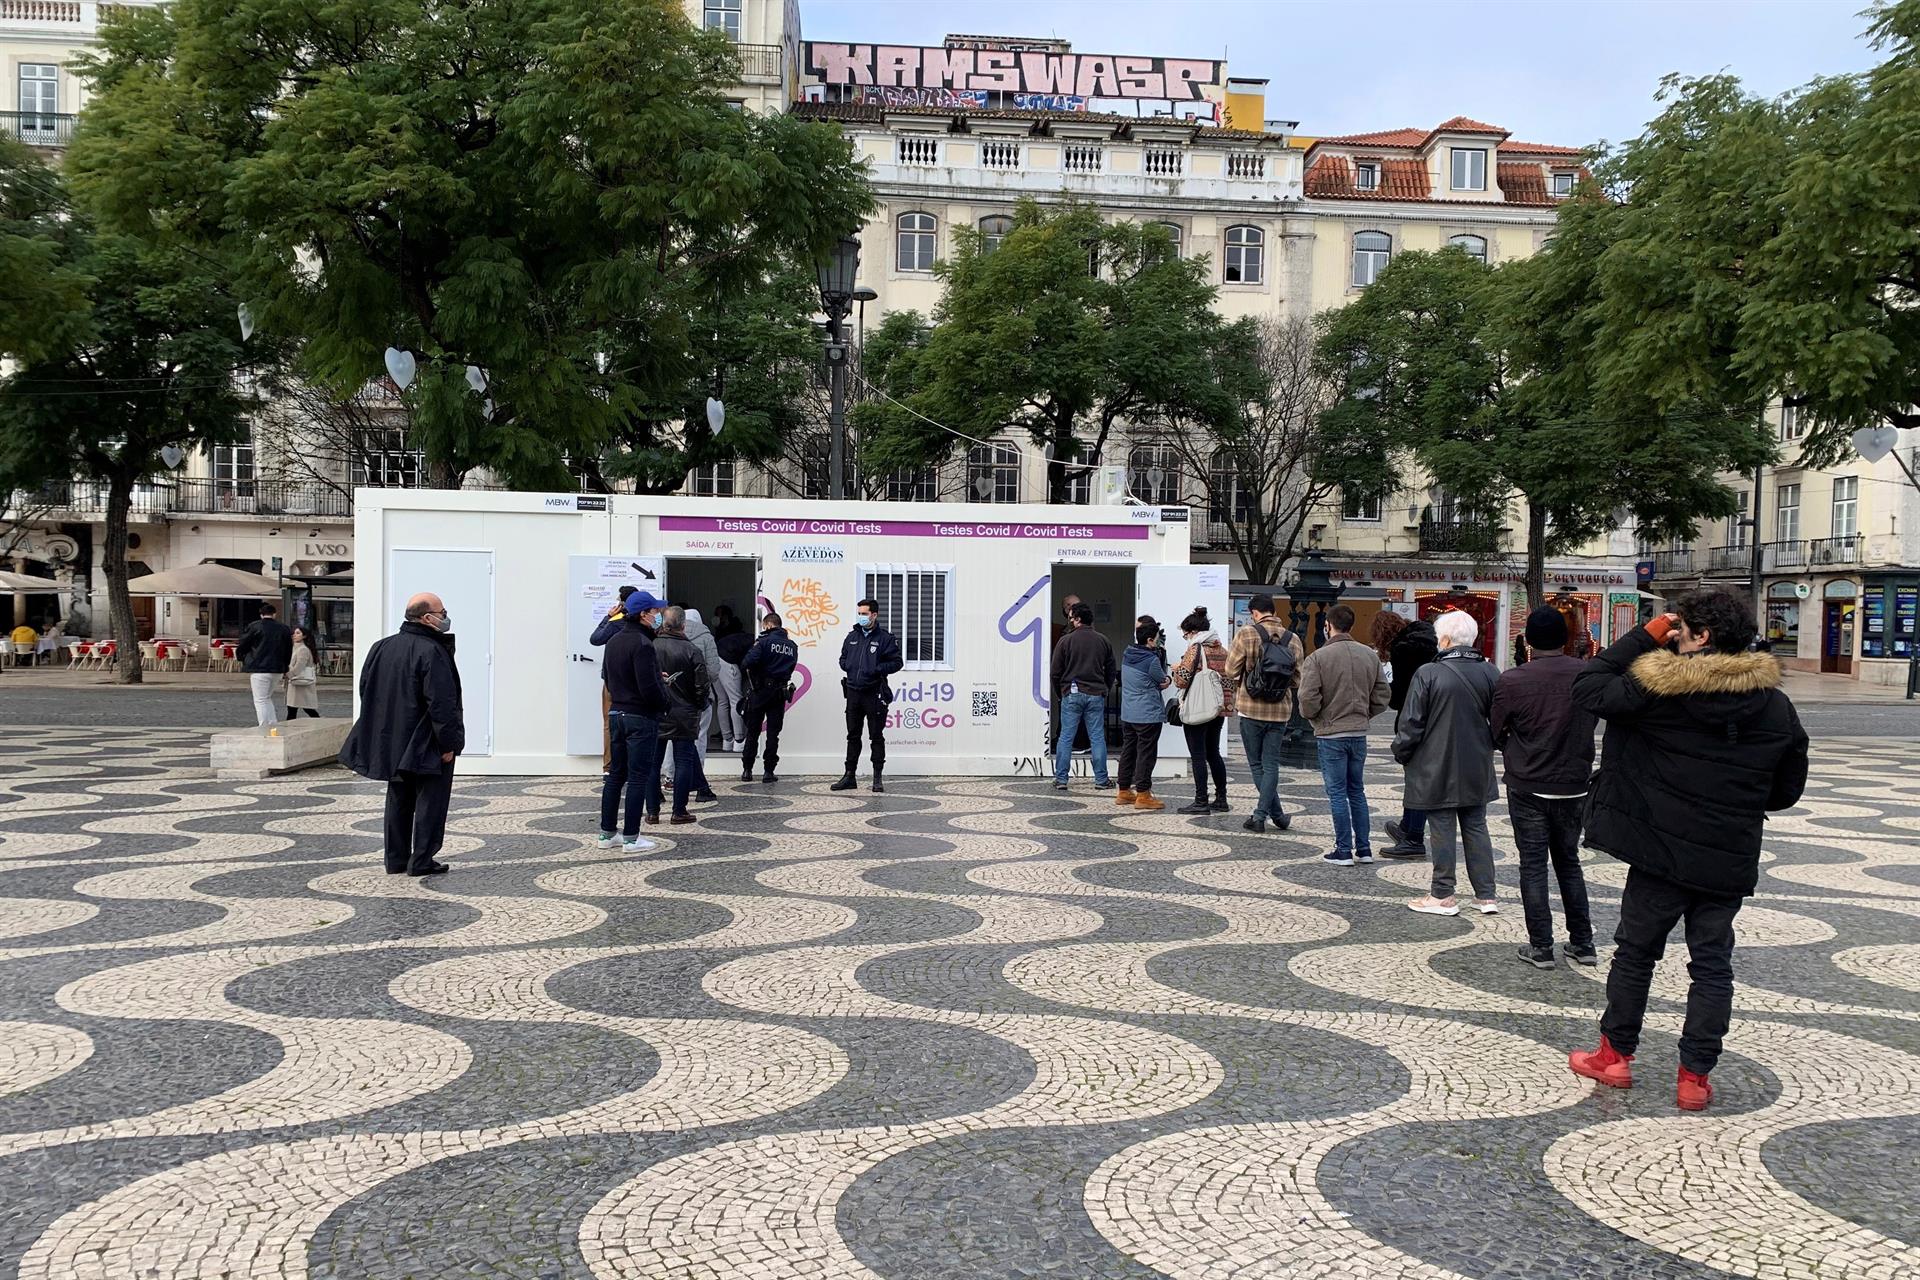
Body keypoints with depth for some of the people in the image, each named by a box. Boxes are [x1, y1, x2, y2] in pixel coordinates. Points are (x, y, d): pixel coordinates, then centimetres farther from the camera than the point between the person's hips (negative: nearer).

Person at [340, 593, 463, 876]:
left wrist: (380, 731, 19)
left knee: (398, 800, 17)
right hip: (426, 746, -7)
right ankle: (421, 861, 2)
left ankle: (396, 859, 21)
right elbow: (440, 703, -22)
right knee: (430, 800, 2)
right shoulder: (432, 652, -19)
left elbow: (366, 691, 12)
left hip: (392, 743, 7)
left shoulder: (381, 648, 6)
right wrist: (448, 743, -16)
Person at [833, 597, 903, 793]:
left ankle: (877, 778, 8)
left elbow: (896, 662, -6)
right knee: (852, 735, 10)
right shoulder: (852, 636, 12)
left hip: (874, 694, -5)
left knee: (876, 737, 1)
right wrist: (847, 666, 1)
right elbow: (843, 658, 22)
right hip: (853, 692, 5)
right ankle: (849, 776, 16)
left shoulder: (885, 638, -4)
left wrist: (876, 669, -16)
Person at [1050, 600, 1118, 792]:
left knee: (1065, 738, 2)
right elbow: (1112, 671, 10)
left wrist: (1059, 694, 11)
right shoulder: (1103, 641, 6)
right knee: (1097, 738, 6)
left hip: (1071, 695, -2)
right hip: (1096, 695, 2)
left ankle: (1061, 779, 3)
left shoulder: (1066, 640, -4)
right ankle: (1101, 779, 8)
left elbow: (1056, 672, -1)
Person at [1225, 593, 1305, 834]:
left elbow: (1232, 671, -8)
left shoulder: (1246, 634, -10)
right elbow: (1297, 679, 4)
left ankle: (1277, 815, 9)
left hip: (1251, 708, -3)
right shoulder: (1293, 640, 1)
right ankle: (1260, 814, 6)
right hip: (1280, 711, 3)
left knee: (1257, 764, 9)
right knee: (1270, 764, 11)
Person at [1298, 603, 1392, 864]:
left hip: (1330, 735, -5)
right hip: (1359, 733, 5)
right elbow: (1383, 696, 6)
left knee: (1337, 794, 3)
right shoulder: (1370, 655, 3)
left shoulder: (1317, 657, -14)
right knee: (1357, 791, 17)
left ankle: (1343, 851, 6)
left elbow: (1308, 700, -19)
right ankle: (1364, 849, 20)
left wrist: (1312, 717, 1)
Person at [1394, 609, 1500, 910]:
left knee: (1442, 831, 3)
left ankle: (1443, 896, 9)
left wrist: (1401, 753, 2)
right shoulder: (1490, 673, 0)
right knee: (1476, 828, 13)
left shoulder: (1429, 674, -15)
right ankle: (1485, 895, 17)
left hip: (1437, 769, -5)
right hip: (1477, 771, 5)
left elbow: (1411, 724, -12)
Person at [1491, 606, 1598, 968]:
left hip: (1528, 787, -3)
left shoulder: (1512, 681, -15)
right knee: (1569, 862, 17)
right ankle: (1582, 943, 21)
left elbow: (1497, 734, -3)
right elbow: (1591, 723, 6)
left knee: (1533, 866, 5)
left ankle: (1540, 947, 8)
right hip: (1574, 786, 3)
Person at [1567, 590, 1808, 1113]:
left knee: (1635, 951, 13)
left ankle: (1616, 1055, 23)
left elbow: (1587, 687, -4)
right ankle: (1695, 1076, 13)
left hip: (1661, 853, -3)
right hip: (1730, 862, 3)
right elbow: (1789, 789, 8)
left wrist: (1646, 635, -2)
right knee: (1712, 963, 11)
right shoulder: (1777, 706, 0)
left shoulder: (1658, 690, -15)